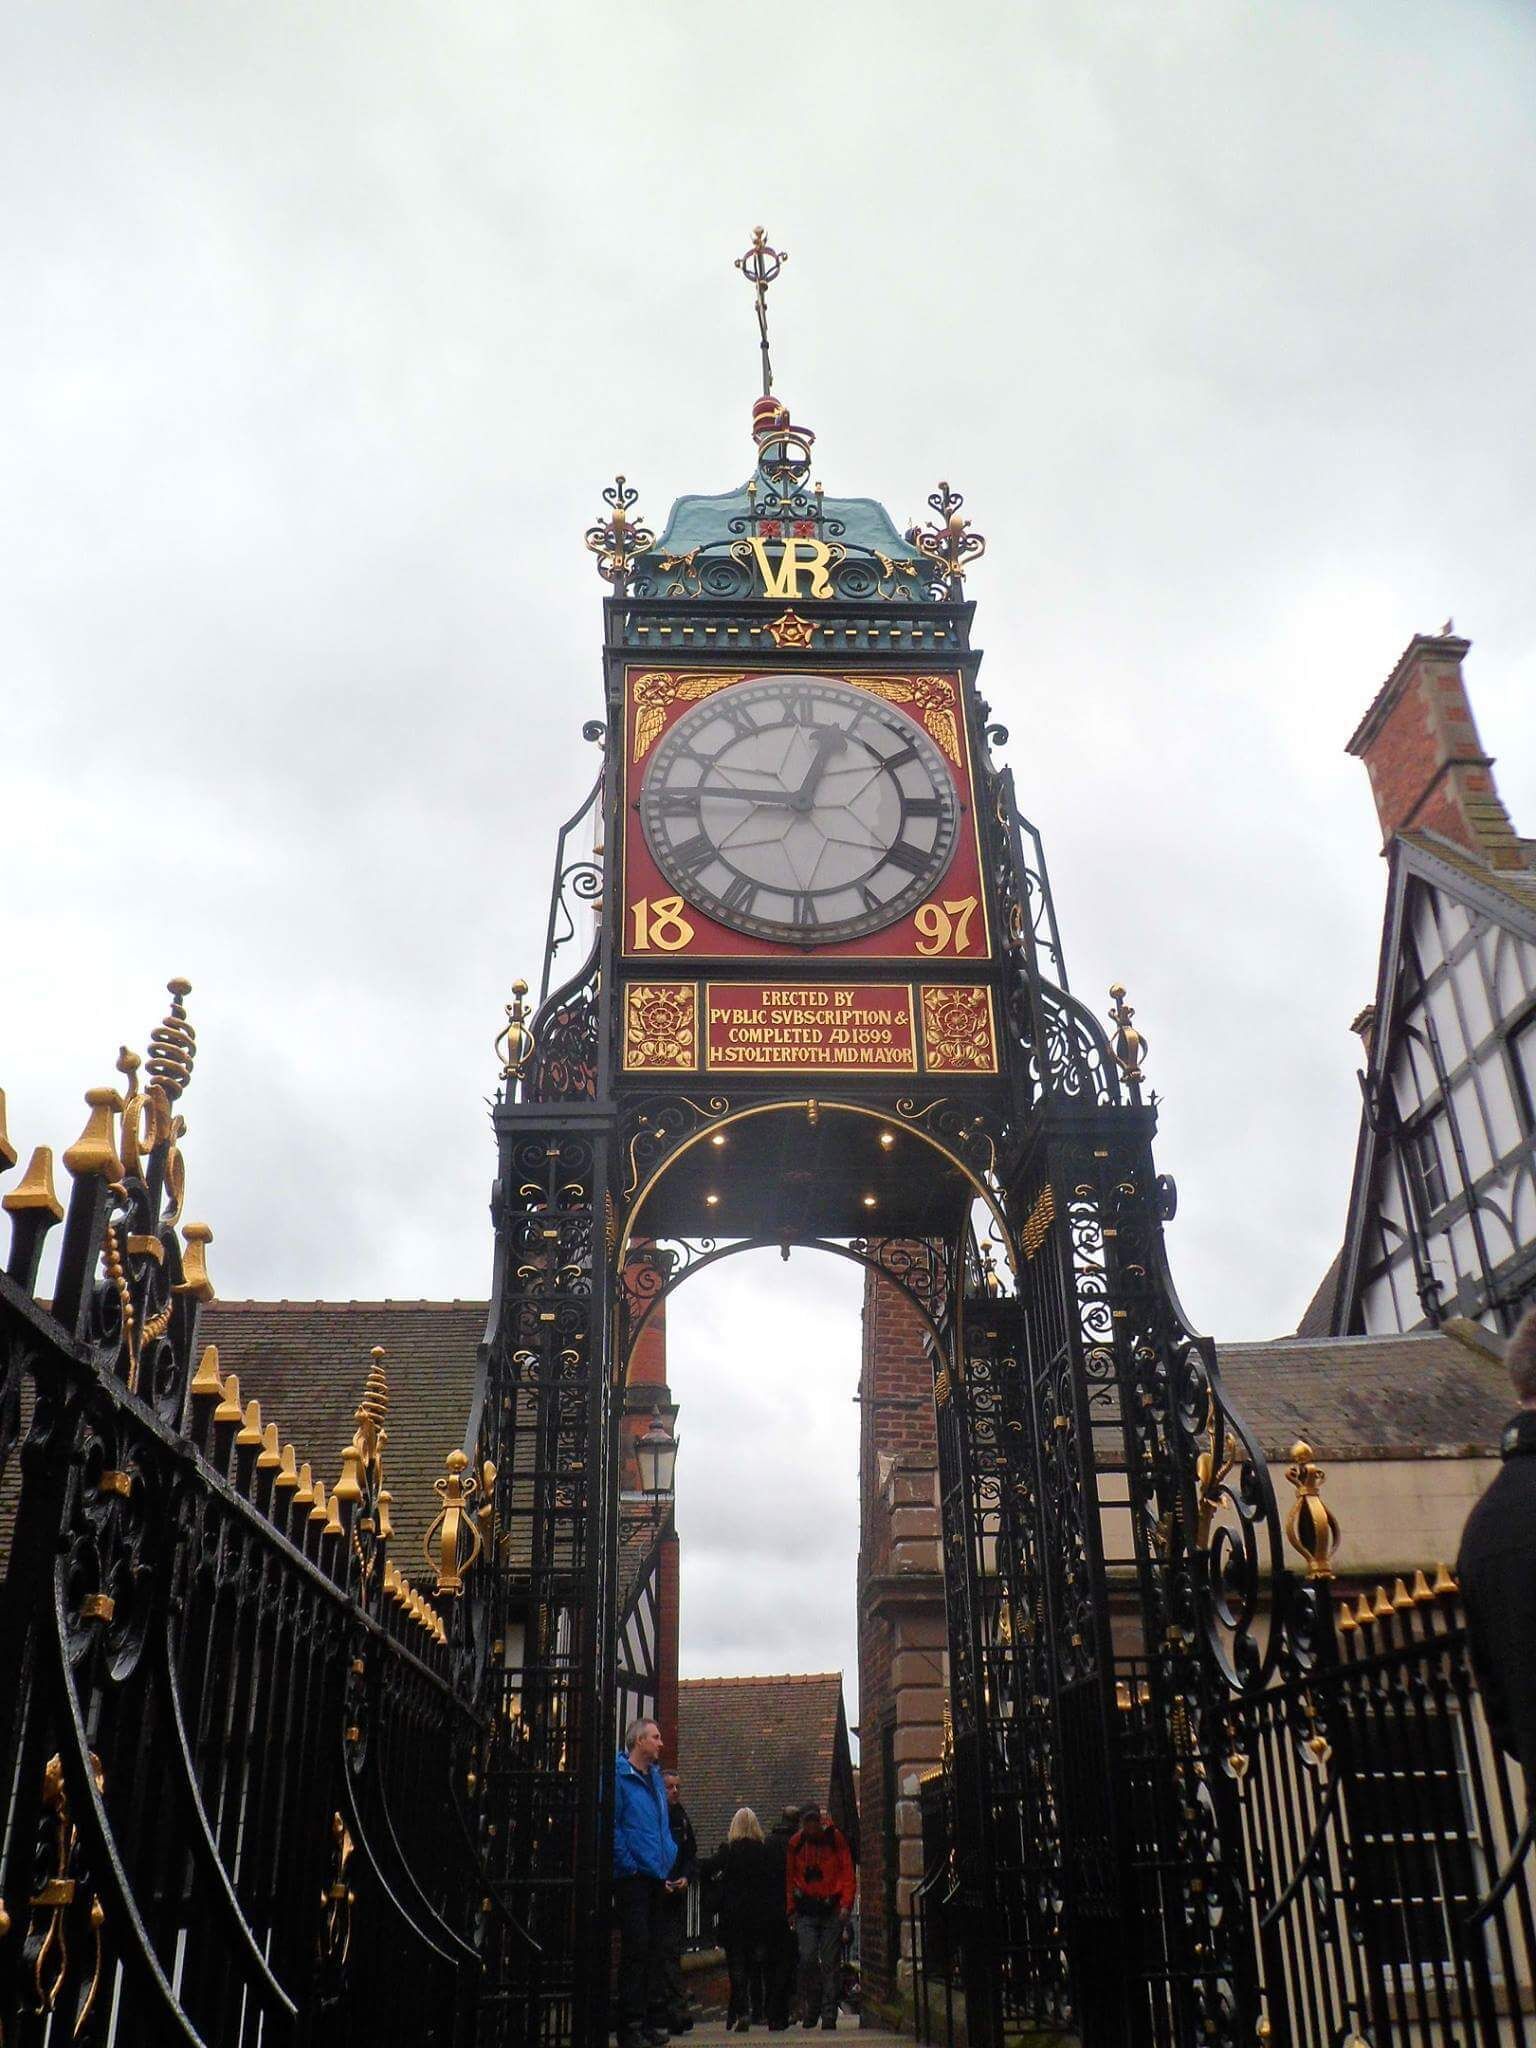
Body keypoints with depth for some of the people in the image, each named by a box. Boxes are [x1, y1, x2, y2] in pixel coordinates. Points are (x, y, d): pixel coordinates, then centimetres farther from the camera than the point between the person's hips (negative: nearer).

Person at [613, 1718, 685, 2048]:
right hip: (632, 1877, -8)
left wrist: (667, 1865, 14)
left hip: (656, 1877, 8)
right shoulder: (619, 1775, -9)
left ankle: (654, 2020, 19)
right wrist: (627, 1862, -17)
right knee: (636, 1948, -7)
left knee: (655, 1949, 11)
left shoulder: (655, 1778, 17)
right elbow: (610, 1825, -16)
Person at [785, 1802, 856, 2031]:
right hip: (806, 1910, 1)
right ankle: (810, 2009, 10)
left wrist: (846, 1904, -9)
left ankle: (829, 2014, 8)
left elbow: (848, 1873, 0)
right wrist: (791, 1909, 5)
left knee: (831, 1963, 0)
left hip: (832, 1909, -1)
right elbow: (790, 1878, 11)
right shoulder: (795, 1843, 4)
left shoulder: (835, 1838, -1)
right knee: (808, 1959, -9)